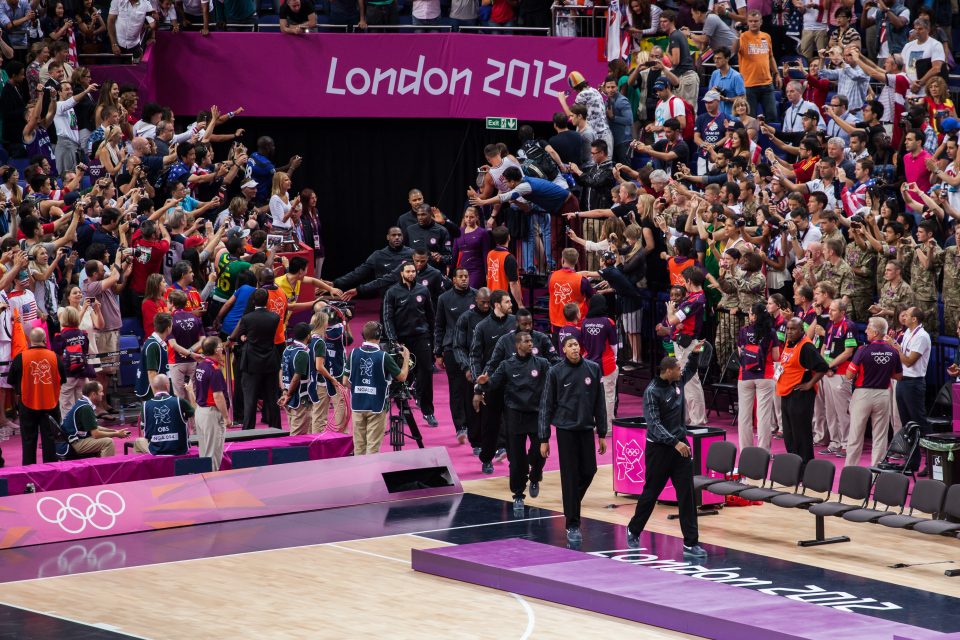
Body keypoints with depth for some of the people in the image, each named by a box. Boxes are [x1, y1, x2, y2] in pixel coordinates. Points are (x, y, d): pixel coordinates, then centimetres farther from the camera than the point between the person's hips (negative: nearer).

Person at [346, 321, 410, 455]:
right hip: (376, 406, -3)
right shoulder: (383, 356, -13)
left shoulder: (353, 354, -3)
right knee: (373, 446, 1)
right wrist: (406, 358, 9)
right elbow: (402, 377, -5)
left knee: (359, 445, 11)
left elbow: (346, 380, 4)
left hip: (357, 405, 3)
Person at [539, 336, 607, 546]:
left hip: (587, 429, 3)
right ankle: (572, 525, 3)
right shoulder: (556, 372, -4)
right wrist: (544, 438, -3)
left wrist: (602, 434, 6)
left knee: (589, 471, 4)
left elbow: (599, 403, 7)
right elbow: (546, 405, -1)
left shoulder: (593, 369, 2)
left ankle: (572, 505, 32)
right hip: (566, 430, -3)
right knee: (570, 477, -3)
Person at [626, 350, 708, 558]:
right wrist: (674, 443, -31)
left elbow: (690, 371, 30)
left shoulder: (678, 382, 5)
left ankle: (691, 543, -3)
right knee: (651, 493, 8)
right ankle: (633, 531, 31)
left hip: (680, 445, 6)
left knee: (687, 494, -3)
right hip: (659, 448, -6)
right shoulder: (652, 392, -16)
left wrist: (695, 354, 11)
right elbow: (654, 424, -22)